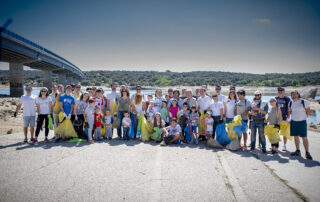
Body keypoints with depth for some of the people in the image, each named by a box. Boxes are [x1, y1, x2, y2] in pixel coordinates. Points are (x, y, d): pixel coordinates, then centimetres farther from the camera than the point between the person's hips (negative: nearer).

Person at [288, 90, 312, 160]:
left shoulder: (304, 102, -7)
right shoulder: (290, 103, 7)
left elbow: (308, 111, 1)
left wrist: (303, 117, 5)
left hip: (302, 122, -5)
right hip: (293, 122, 5)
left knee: (304, 137, -6)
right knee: (296, 136, 9)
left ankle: (307, 153, -2)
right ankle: (298, 151, 20)